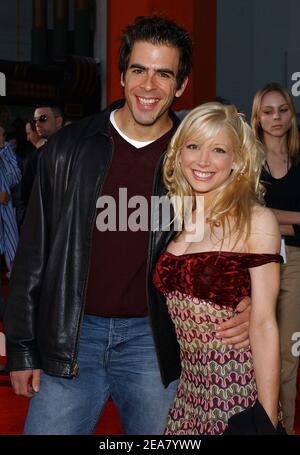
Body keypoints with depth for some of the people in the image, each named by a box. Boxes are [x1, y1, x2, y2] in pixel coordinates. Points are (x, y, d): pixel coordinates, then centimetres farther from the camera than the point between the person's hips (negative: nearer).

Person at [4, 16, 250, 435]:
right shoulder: (68, 148, 0)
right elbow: (34, 255, 3)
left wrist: (250, 303, -13)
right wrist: (22, 349, 2)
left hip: (153, 341, 0)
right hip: (72, 337, 0)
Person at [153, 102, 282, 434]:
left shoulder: (256, 220, -9)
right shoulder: (178, 218, 6)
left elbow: (263, 325, -14)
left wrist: (267, 422, -16)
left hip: (236, 392, -5)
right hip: (184, 388, 5)